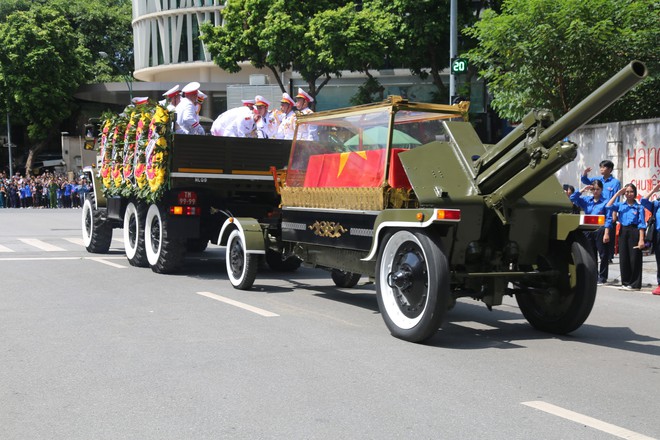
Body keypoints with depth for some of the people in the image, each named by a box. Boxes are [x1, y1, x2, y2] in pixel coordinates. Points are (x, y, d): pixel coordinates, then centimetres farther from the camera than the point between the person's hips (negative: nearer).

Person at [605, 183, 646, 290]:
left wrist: (641, 239, -11)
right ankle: (626, 282, 16)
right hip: (623, 232, 3)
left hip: (634, 232, -3)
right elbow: (609, 206, -7)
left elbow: (641, 224, -3)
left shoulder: (639, 207, 1)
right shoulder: (620, 205, 10)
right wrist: (617, 194, -3)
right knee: (623, 258, 6)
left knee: (634, 258, -1)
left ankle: (635, 284, 5)